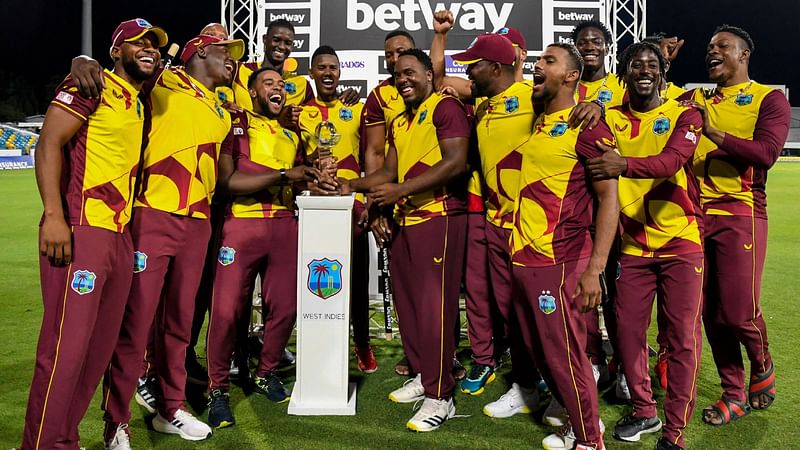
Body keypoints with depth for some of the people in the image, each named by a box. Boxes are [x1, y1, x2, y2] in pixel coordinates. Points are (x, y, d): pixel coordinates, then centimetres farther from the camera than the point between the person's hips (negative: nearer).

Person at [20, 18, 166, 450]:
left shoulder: (139, 105, 21)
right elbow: (48, 145, -11)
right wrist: (53, 215, -20)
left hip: (120, 235, 9)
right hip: (79, 231, -8)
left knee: (100, 347, 12)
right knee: (66, 347, -6)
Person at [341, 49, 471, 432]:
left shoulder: (445, 107, -5)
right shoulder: (399, 122, 22)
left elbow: (455, 162, -16)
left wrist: (401, 190, -19)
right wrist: (350, 186, 9)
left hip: (438, 218, -8)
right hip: (405, 221, 9)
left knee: (434, 306, -8)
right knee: (407, 302, 12)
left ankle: (440, 396, 1)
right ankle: (422, 376, 27)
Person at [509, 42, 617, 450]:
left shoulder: (586, 126, -9)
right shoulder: (533, 123, 12)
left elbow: (609, 197, -13)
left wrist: (595, 267, -20)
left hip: (559, 261, -8)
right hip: (522, 256, 8)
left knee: (564, 354, 0)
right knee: (539, 351, 16)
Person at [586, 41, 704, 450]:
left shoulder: (684, 114, -3)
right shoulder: (611, 118, 6)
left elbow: (674, 159, -24)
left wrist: (625, 164, -42)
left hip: (681, 243, -2)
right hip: (633, 245, 3)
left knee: (682, 337, 0)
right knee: (627, 331, 6)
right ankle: (643, 412, 27)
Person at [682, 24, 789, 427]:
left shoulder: (769, 99, 1)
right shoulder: (695, 100, 14)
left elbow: (767, 153, -16)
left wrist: (713, 132, -23)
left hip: (740, 215, -4)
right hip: (697, 214, 4)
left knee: (738, 311, -4)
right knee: (710, 311, 7)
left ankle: (762, 367, 29)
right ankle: (733, 394, 23)